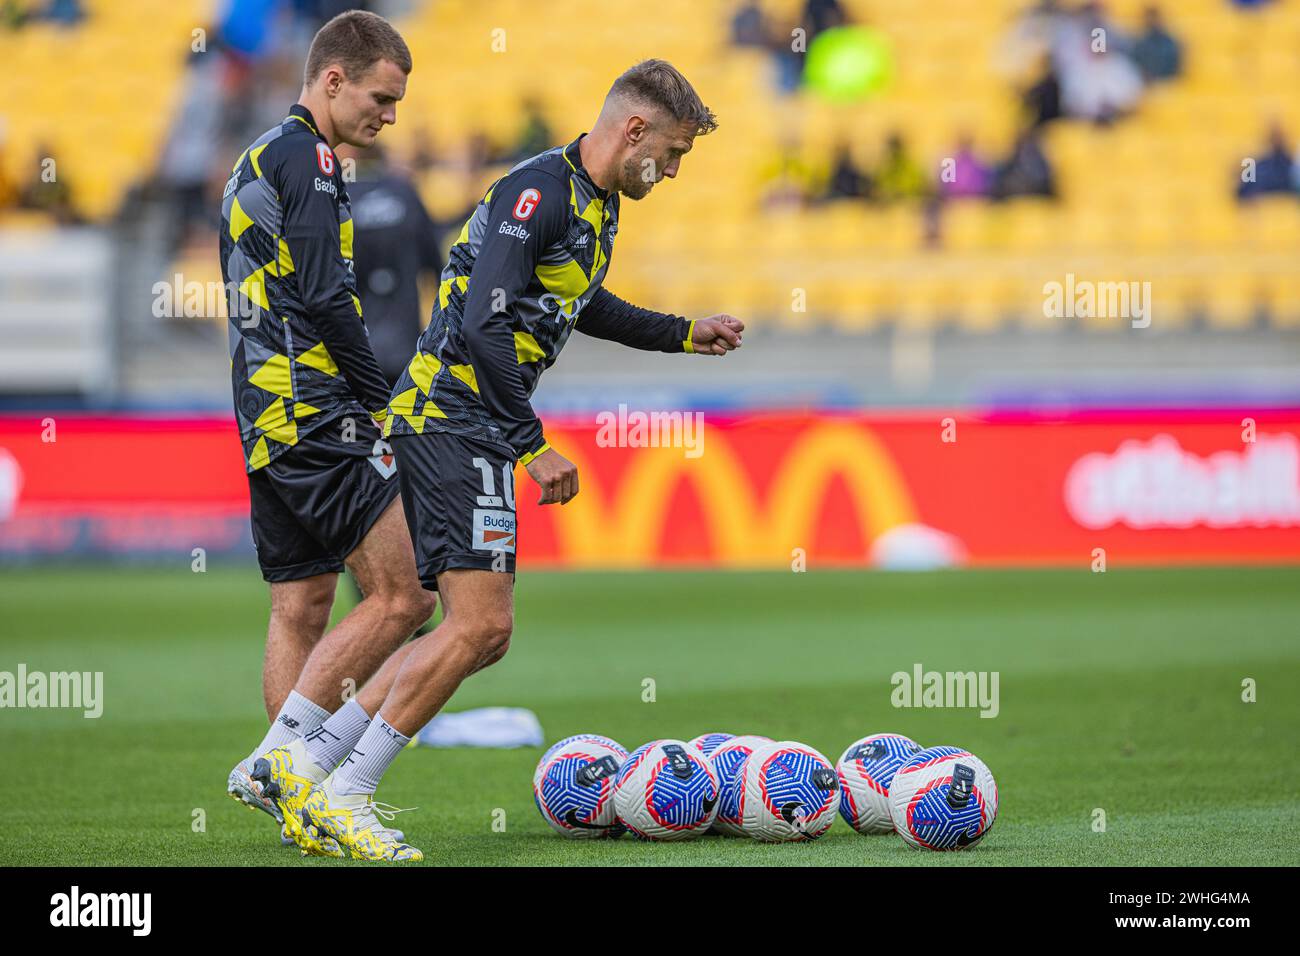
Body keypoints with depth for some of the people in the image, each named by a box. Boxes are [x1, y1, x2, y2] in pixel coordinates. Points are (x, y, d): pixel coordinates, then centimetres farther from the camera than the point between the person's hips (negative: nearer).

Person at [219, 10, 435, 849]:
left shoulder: (255, 164, 21)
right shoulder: (307, 159, -10)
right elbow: (327, 298, -17)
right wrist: (384, 401, -8)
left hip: (265, 420, 10)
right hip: (316, 413, -10)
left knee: (300, 608, 10)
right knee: (404, 597, -10)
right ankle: (278, 761, -12)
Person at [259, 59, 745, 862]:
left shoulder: (597, 206, 16)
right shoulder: (537, 191, -16)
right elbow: (484, 325, -23)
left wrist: (683, 335, 37)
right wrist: (534, 446, -22)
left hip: (466, 429, 10)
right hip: (453, 420, -10)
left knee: (481, 633, 7)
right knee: (481, 623, -15)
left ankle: (311, 767, 8)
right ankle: (343, 796, -9)